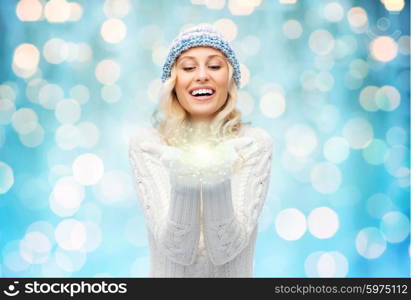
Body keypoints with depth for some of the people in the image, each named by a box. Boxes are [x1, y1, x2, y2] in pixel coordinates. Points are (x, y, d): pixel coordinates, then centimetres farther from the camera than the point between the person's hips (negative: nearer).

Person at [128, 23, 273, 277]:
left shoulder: (255, 143, -7)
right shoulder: (145, 143, -7)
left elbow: (226, 249, -13)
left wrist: (218, 188, -29)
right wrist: (182, 188, -28)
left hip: (234, 273, 0)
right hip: (171, 273, 0)